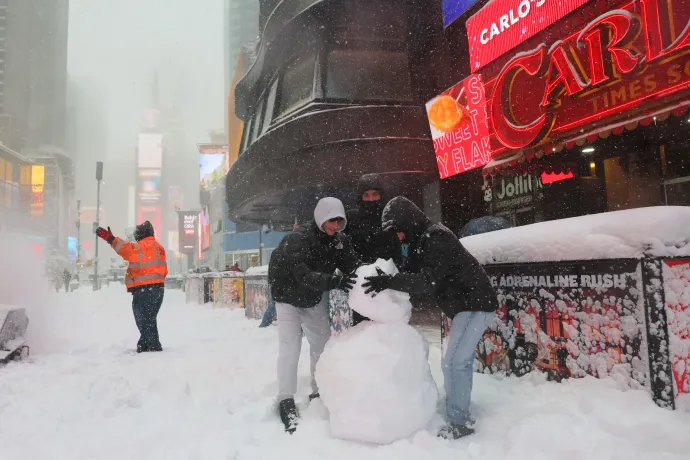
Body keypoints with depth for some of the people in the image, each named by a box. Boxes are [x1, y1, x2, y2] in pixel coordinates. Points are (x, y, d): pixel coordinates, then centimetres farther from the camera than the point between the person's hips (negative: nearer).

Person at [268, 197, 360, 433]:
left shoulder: (340, 241, -15)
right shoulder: (296, 241, -32)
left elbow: (353, 265, -24)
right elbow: (304, 275, -45)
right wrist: (335, 281, -60)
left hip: (315, 299, 6)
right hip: (289, 297, -5)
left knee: (323, 345, 9)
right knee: (290, 348, -12)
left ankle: (318, 393, 24)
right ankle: (286, 401, -1)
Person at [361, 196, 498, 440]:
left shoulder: (436, 238, -23)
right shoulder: (423, 239, 8)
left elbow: (428, 280, -32)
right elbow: (414, 274, 6)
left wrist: (389, 281, -38)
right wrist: (389, 280, -10)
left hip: (475, 303, -10)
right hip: (469, 302, 10)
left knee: (453, 362, -10)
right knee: (462, 358, 18)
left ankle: (459, 422, 1)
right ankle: (460, 409, 32)